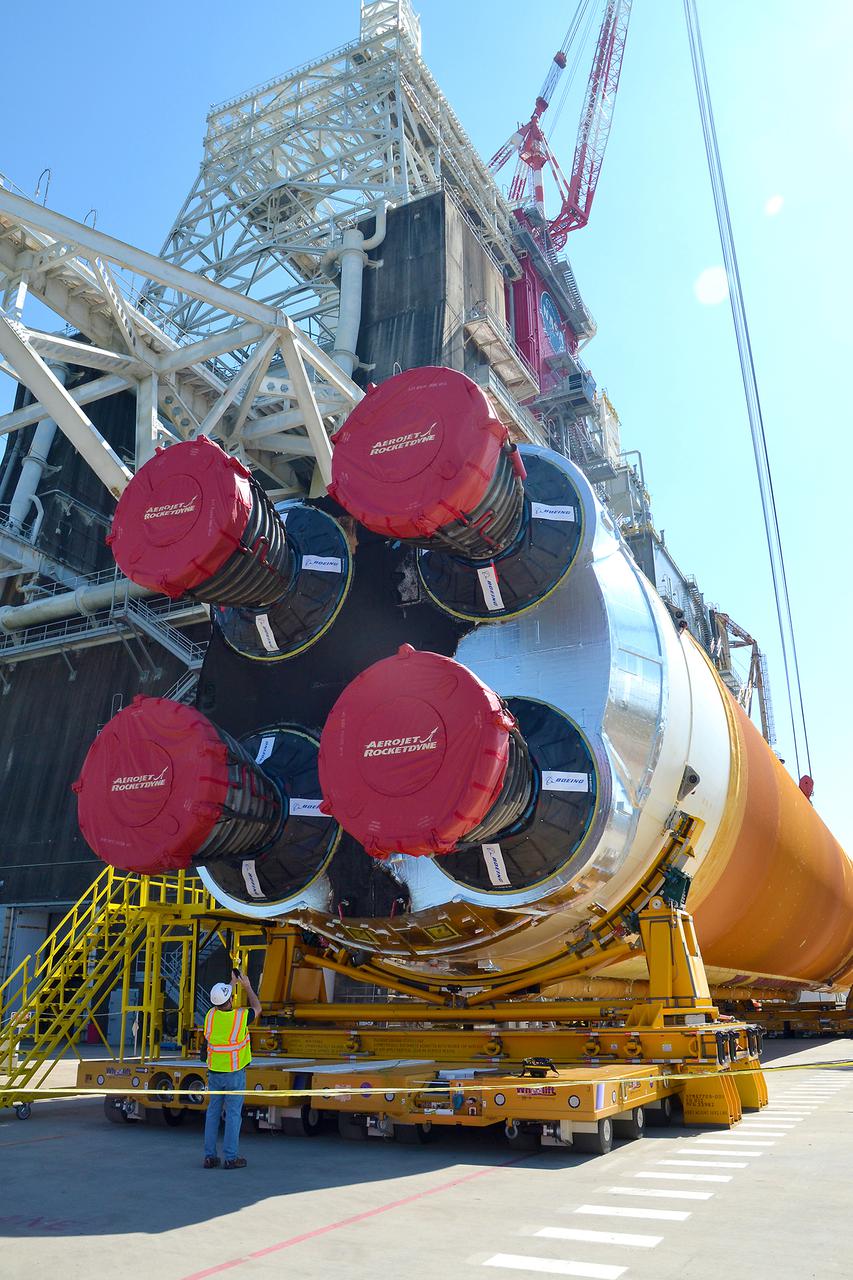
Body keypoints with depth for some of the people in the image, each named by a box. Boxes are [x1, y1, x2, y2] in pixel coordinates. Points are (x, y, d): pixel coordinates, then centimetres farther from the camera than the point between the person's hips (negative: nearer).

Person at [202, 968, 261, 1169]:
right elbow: (257, 1008, 7)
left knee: (213, 1113, 12)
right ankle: (230, 1158, 4)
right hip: (235, 1074, -4)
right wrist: (247, 986, 16)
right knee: (233, 1115, 2)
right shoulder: (240, 1017, -15)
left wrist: (233, 983, 27)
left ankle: (210, 1156, 15)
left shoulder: (212, 1015, -6)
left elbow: (221, 1003, 18)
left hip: (214, 1073, 4)